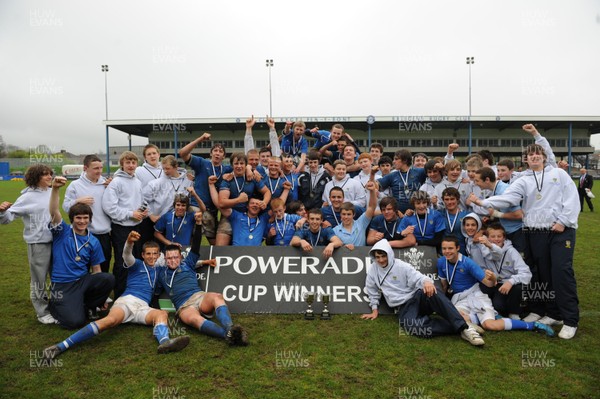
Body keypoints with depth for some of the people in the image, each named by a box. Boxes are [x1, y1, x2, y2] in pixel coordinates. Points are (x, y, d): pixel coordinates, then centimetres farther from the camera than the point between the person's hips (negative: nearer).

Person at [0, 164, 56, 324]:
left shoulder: (51, 193, 4)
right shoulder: (28, 197, -12)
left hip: (54, 241, 6)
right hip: (38, 244, -6)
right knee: (39, 280, 8)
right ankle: (42, 312, 22)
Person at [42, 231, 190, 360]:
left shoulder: (157, 271, 30)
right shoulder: (137, 265, 15)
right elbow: (127, 255, -8)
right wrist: (129, 242, -32)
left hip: (143, 307, 3)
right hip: (126, 300, -3)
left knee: (162, 314, -32)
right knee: (110, 320, -36)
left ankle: (165, 342, -64)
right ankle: (62, 345, -40)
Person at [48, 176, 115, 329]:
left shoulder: (93, 242, 6)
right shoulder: (62, 232, -3)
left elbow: (96, 269, 10)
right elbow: (54, 212, -21)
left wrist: (101, 293, 9)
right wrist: (55, 189, -38)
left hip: (83, 281, 3)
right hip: (63, 284, -3)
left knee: (109, 279, -27)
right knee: (75, 322, -20)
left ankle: (86, 306, 0)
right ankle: (55, 304, 15)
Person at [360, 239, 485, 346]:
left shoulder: (401, 266, -1)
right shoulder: (373, 270, 6)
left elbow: (418, 278, -14)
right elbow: (373, 292, 19)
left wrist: (427, 281, -37)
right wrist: (375, 310, 13)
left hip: (417, 298, -1)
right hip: (403, 308, 1)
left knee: (430, 291, -40)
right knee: (413, 327, -37)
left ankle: (464, 327, -40)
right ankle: (457, 328, -27)